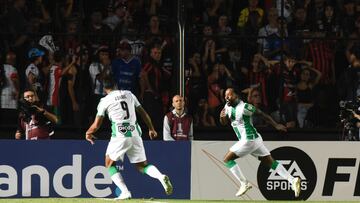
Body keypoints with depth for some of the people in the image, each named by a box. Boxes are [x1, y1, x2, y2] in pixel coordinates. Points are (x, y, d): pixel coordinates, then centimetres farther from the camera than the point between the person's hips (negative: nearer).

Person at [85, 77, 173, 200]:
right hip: (135, 134, 4)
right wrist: (151, 129, 25)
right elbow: (143, 113, 15)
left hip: (119, 136, -4)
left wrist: (88, 133, 24)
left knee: (109, 164, 13)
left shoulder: (104, 101, 2)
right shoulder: (128, 94, 13)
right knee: (142, 165, 14)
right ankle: (161, 177, -18)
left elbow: (96, 125, 4)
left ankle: (125, 192, -4)